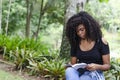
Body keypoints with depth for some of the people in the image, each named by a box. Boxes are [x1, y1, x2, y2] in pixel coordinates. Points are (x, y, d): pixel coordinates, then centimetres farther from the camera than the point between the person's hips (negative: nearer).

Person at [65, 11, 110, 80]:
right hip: (80, 73, 3)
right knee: (69, 71, -33)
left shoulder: (101, 42, 0)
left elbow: (107, 65, 1)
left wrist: (97, 66, -21)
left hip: (95, 74, -3)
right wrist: (69, 67, -11)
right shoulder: (75, 43, 10)